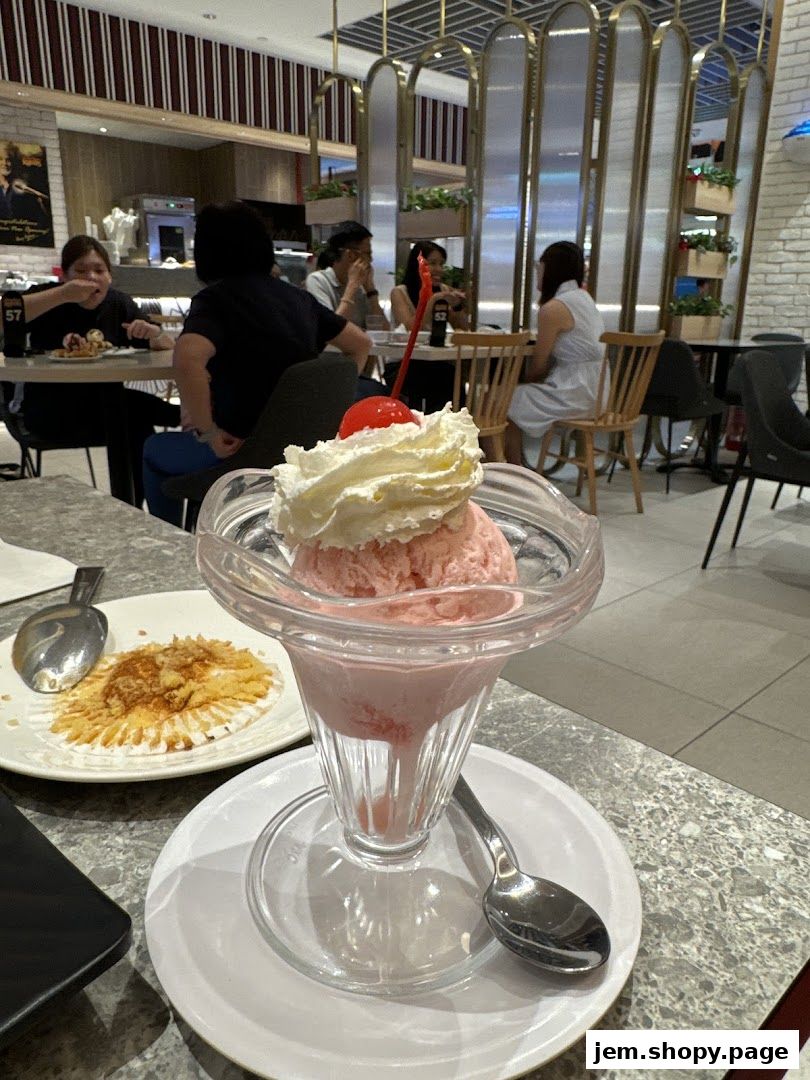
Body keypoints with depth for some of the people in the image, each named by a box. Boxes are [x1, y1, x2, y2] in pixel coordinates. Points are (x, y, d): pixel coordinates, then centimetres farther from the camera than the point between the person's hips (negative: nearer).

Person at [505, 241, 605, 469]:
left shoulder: (554, 308, -15)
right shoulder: (583, 297, 12)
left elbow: (538, 366, -8)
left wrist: (523, 383, 8)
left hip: (576, 394, -10)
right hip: (595, 389, 10)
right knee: (521, 395, 20)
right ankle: (525, 464, 24)